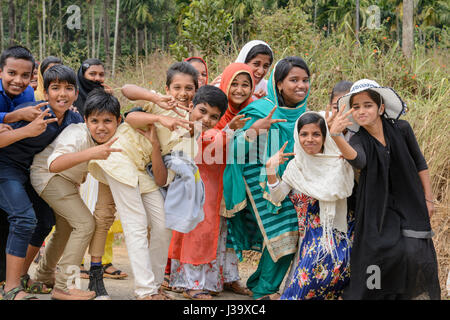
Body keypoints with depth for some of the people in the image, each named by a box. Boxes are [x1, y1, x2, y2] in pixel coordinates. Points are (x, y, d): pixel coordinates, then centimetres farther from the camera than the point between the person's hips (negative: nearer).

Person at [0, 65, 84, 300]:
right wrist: (29, 126, -44)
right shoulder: (32, 112, -26)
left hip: (33, 172, 8)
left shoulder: (75, 120, -8)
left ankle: (21, 276, 29)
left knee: (46, 220, 11)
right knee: (24, 218, -20)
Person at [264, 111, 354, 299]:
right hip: (307, 240, 5)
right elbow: (277, 197, 6)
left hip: (330, 241, -4)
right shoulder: (295, 166, 10)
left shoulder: (337, 164, -3)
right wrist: (271, 171, -10)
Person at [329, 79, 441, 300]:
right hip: (378, 208, -1)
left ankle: (418, 293, 12)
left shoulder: (401, 129, -7)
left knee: (414, 253, -13)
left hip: (410, 204, 1)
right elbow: (358, 159, -38)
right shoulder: (359, 140, -12)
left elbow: (420, 164, 6)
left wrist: (428, 198, 7)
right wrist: (335, 135, -56)